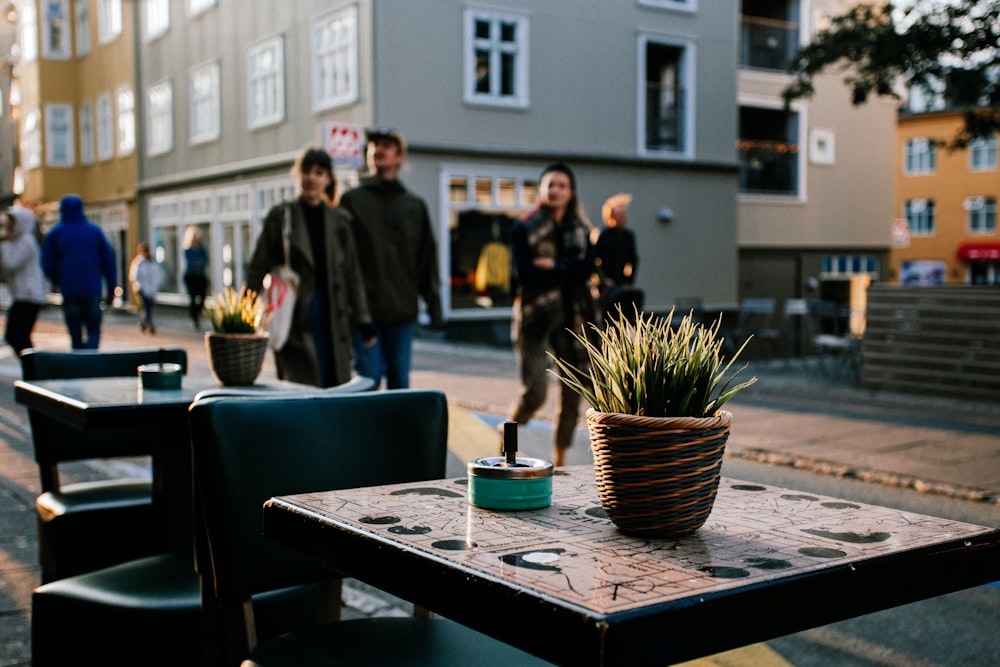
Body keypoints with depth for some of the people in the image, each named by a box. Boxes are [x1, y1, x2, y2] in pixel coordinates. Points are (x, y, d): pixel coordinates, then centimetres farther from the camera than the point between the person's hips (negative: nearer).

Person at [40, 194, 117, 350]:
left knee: (76, 334, 8)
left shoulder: (54, 234, 3)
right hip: (92, 289, 0)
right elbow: (108, 261, 2)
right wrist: (111, 289, 6)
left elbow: (47, 265, 1)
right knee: (93, 330, 6)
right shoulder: (95, 231, 5)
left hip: (69, 291, 0)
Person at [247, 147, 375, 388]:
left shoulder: (340, 220, 11)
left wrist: (362, 318, 9)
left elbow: (352, 273, 12)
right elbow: (258, 268, 2)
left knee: (334, 383, 3)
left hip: (332, 312, 3)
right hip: (294, 312, -3)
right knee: (302, 384, -7)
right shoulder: (280, 216, 3)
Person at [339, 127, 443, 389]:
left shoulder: (415, 206, 13)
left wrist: (434, 307, 7)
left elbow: (427, 260, 13)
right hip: (365, 309, -2)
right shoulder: (352, 200, 6)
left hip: (404, 311, 3)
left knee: (400, 381, 5)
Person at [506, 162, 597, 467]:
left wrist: (551, 265, -12)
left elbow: (587, 270, -4)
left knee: (573, 392, 3)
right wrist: (568, 268, -8)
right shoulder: (524, 229, 0)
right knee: (535, 392, -12)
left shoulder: (581, 230, 11)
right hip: (535, 316, -4)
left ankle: (560, 459, 16)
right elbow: (524, 273, -12)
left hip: (573, 317, 4)